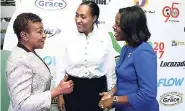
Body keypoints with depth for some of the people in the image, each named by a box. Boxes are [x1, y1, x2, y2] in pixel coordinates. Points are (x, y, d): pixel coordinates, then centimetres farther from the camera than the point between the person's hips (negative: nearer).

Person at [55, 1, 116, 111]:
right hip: (73, 89, 0)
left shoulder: (105, 37, -7)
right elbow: (61, 68, 0)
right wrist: (60, 94, 2)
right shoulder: (67, 37, -6)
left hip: (97, 88, 0)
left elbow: (110, 67, 0)